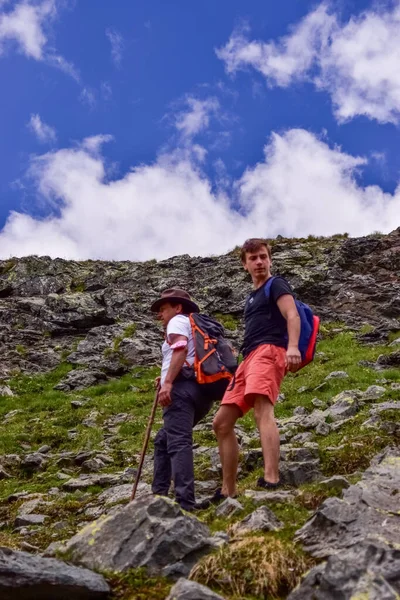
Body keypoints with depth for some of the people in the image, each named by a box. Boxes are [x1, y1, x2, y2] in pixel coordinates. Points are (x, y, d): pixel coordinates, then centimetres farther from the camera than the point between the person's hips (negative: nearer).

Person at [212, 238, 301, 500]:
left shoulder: (276, 284, 7)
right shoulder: (252, 297, 30)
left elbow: (292, 315, -11)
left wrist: (292, 346, -29)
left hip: (269, 351, -9)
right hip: (249, 358, 9)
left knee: (262, 408, -33)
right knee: (222, 422, 7)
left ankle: (271, 479, -48)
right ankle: (229, 491, 14)